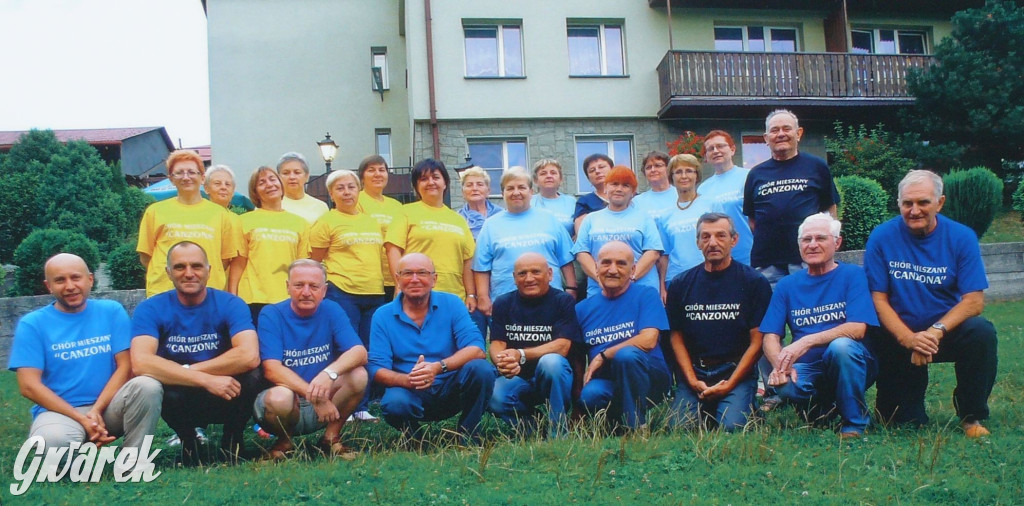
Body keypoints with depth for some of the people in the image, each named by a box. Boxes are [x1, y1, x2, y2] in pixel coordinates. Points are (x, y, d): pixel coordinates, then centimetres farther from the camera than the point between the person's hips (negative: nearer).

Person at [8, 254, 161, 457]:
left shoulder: (112, 311, 5)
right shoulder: (32, 324, 0)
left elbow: (125, 367, -1)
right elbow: (29, 386, -7)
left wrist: (96, 411, -15)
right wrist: (83, 419, -16)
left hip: (108, 405, 2)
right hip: (60, 410, -2)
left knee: (147, 386, -29)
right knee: (52, 440, -38)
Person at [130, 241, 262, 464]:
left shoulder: (230, 304, -10)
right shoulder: (151, 309, -9)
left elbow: (249, 356, -27)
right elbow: (140, 363, -27)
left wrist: (185, 371, -22)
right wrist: (206, 380, -33)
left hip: (225, 398, 0)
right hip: (179, 400, 0)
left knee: (250, 375, -30)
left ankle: (232, 440, 0)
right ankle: (188, 440, 0)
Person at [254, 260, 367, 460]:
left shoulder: (332, 311, -1)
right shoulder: (272, 315, -8)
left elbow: (360, 352, -14)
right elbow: (272, 369, -18)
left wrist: (330, 373, -36)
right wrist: (315, 396, -28)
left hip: (324, 406, 3)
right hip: (288, 406, -2)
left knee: (358, 375, -22)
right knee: (280, 396, -36)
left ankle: (332, 436, -1)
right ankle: (284, 442, -2)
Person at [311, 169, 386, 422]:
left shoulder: (371, 221, 16)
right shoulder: (326, 222, 0)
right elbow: (316, 262, 1)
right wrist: (325, 285, -6)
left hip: (374, 294, 6)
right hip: (342, 293, -5)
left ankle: (362, 407, 15)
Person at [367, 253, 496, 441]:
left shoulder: (451, 304, 0)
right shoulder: (383, 316, 1)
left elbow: (476, 348, -12)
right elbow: (376, 369, -7)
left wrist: (439, 367, -29)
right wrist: (407, 380, -28)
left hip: (452, 390, 1)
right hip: (411, 394, -1)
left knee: (481, 369, -27)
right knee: (394, 403, -35)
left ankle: (469, 437, -5)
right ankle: (415, 439, 1)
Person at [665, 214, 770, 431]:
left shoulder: (754, 282, 1)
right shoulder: (680, 284, 9)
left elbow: (757, 341, -2)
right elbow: (677, 338, 9)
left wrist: (729, 384, -11)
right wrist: (693, 381, -6)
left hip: (737, 371, -2)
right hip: (693, 371, 2)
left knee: (731, 426, -25)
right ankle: (706, 409, 11)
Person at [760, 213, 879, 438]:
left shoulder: (853, 275, -1)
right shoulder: (787, 285, 9)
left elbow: (857, 328, -15)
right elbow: (771, 337, 2)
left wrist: (806, 342, -27)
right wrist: (780, 364, -21)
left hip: (851, 367, -2)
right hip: (808, 370, 2)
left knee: (840, 346, -35)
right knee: (785, 385, -31)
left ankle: (855, 423, -13)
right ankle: (825, 408, 4)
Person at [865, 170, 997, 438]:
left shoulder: (962, 237, -8)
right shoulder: (882, 237, -9)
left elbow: (974, 300, -13)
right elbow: (879, 299, -9)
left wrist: (936, 331, -29)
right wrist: (909, 338, -25)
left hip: (947, 330, 1)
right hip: (898, 336, 0)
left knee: (982, 332, -32)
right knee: (902, 422, -5)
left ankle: (972, 416, -11)